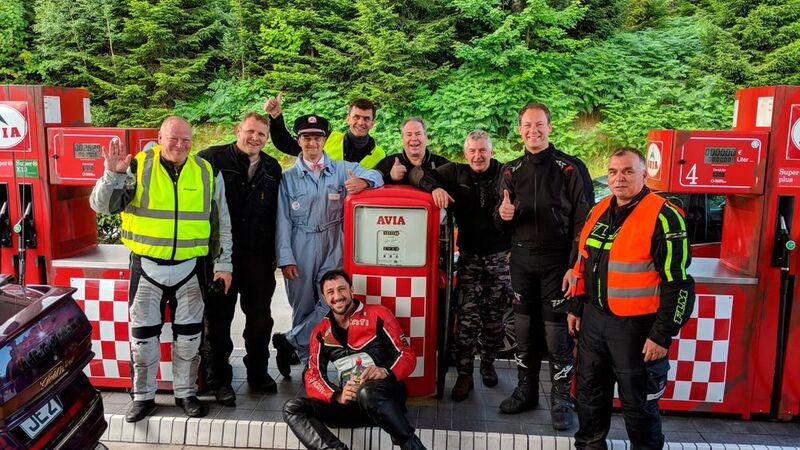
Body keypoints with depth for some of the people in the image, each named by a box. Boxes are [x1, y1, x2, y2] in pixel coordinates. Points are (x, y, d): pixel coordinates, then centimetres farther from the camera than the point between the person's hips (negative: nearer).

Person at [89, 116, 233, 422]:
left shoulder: (207, 172, 1)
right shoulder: (138, 167, -4)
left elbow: (221, 222, 6)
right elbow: (102, 205, -8)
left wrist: (223, 263, 3)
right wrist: (113, 174, -25)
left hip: (190, 267, 1)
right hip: (146, 265, -1)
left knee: (189, 334, 10)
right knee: (143, 334, 8)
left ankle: (185, 392, 28)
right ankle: (143, 396, 25)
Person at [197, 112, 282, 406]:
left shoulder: (272, 169, 10)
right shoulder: (211, 159, -4)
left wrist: (274, 254, 12)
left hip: (258, 257, 4)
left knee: (260, 318, 13)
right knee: (218, 320, 8)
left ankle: (258, 373, 31)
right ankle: (219, 379, 22)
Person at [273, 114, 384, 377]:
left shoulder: (342, 169, 8)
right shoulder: (288, 177, 7)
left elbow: (375, 175, 6)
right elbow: (282, 220, 3)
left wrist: (363, 182, -19)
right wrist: (285, 258, -5)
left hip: (332, 248, 0)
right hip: (300, 250, 0)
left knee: (332, 303, -11)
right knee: (302, 306, 7)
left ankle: (289, 341, 8)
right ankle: (308, 362, 23)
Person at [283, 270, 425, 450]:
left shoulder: (377, 315, 4)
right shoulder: (321, 332, 15)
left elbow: (407, 355, 2)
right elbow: (313, 375, 7)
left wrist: (386, 372, -20)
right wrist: (337, 396, -14)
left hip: (386, 397, -4)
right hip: (349, 401, 4)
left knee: (367, 392, -39)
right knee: (292, 409, -16)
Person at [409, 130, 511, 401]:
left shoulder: (505, 175, 1)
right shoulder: (456, 173, 2)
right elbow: (418, 173, -3)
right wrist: (435, 187, -22)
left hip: (501, 257, 1)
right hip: (470, 257, -1)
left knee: (495, 317, 10)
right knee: (467, 317, -5)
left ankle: (488, 364, 31)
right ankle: (464, 374, 7)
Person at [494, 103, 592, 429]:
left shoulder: (570, 168, -3)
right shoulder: (512, 171, 10)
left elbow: (582, 220, -6)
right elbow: (502, 224, 13)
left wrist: (575, 266, -12)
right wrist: (502, 215, -11)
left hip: (557, 260, -4)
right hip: (522, 259, 4)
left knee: (557, 330, -1)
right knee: (524, 328, 11)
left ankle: (561, 398, 15)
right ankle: (526, 390, 26)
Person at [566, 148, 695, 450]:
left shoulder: (663, 217, -15)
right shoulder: (599, 211, 7)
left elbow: (678, 282, -16)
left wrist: (662, 335, -16)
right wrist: (576, 307, 16)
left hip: (635, 325, -7)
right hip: (593, 319, 7)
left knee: (638, 402, 8)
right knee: (590, 391, 20)